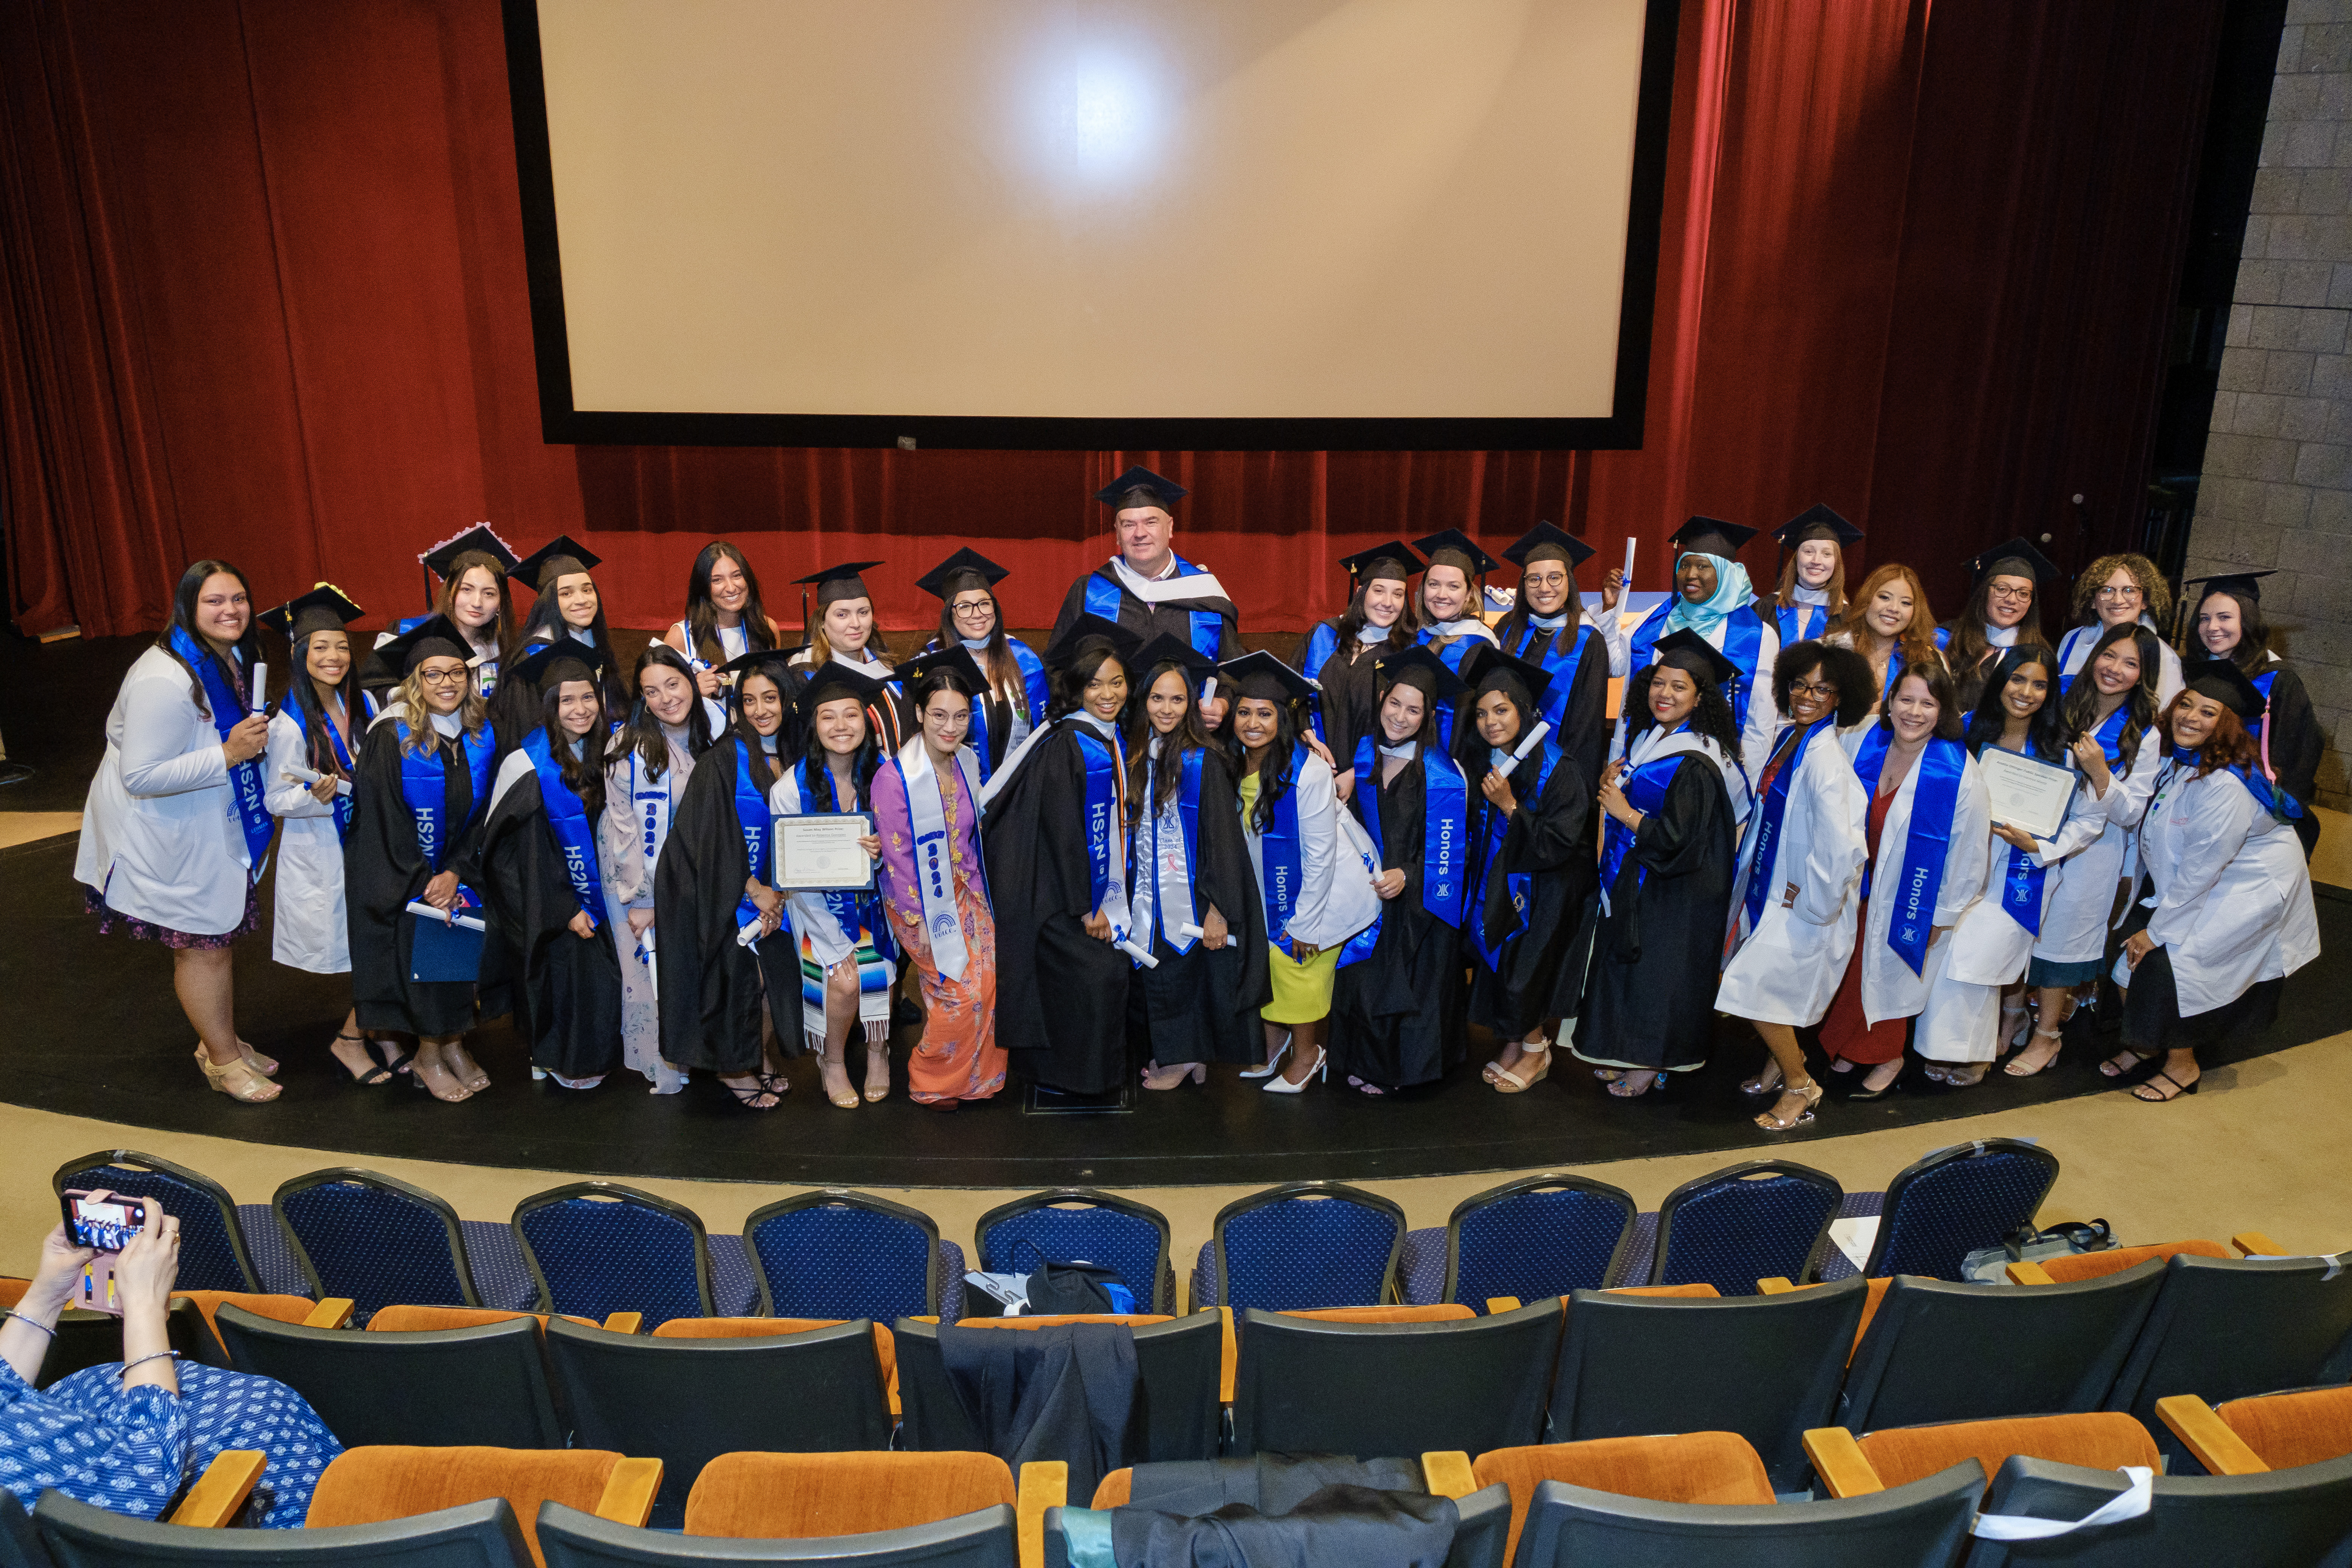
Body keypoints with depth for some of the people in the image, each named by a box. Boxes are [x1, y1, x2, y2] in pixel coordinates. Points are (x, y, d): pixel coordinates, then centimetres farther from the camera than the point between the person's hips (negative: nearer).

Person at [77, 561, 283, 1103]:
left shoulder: (232, 657, 0)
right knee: (201, 946, 5)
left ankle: (219, 1043, 37)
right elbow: (141, 775, -31)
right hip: (166, 837, -9)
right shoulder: (166, 681, -30)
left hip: (213, 828, 9)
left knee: (217, 936, 20)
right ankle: (224, 1060, 22)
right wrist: (229, 755, -33)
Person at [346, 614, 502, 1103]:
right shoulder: (392, 736, -13)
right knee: (423, 951, -2)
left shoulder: (482, 735, -2)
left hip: (463, 873, 4)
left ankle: (453, 1044, 24)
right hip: (405, 876, -4)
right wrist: (424, 883, -15)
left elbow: (485, 813, -2)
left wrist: (455, 873, -13)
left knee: (461, 951, 6)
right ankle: (429, 1057, 16)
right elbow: (382, 820, -14)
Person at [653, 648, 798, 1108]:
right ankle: (733, 1068, 16)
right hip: (728, 893, -5)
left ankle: (765, 1062, 22)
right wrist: (754, 889, -15)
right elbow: (712, 835, -15)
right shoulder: (723, 757, -11)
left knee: (778, 974, 2)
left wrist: (780, 891, -4)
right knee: (742, 978, -5)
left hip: (774, 892, 5)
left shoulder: (792, 758, 6)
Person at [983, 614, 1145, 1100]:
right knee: (1100, 973, -12)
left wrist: (1108, 903, 11)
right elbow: (1062, 829, -20)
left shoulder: (1114, 740, 6)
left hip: (1095, 884, 8)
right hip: (1056, 891, -8)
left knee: (1118, 967, 3)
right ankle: (1070, 1076, 7)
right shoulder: (1066, 744, -18)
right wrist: (1085, 908, -17)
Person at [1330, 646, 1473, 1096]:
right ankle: (1367, 1064, 28)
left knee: (1409, 987, 2)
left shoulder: (1442, 777, -16)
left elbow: (1447, 854, -14)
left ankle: (1399, 1069, 25)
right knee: (1362, 982, 7)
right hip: (1368, 890, 5)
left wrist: (1407, 876, -27)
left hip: (1419, 903, -5)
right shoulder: (1363, 754, 1)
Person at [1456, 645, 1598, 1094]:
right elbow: (1473, 833, 10)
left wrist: (1510, 806, -28)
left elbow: (1558, 846, -24)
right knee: (1497, 966, 9)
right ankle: (1514, 1043, 30)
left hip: (1545, 889, -5)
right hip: (1496, 883, 6)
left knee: (1526, 969, -1)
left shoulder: (1559, 770, -22)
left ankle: (1536, 1051, 22)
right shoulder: (1477, 763, -5)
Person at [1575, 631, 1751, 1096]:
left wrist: (1626, 813, -17)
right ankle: (1625, 1055, 30)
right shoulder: (1648, 740, 4)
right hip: (1632, 881, 9)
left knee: (1656, 970, 3)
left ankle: (1652, 1064, 19)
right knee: (1625, 965, 17)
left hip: (1672, 895, -9)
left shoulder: (1695, 764, -23)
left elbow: (1678, 837, -26)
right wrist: (1614, 783, 1)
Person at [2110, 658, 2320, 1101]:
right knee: (2130, 945, -1)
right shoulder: (2178, 759, -6)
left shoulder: (2226, 786, -31)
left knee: (2168, 961, -14)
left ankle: (2182, 1066, 10)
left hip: (2249, 892, -7)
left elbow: (2200, 870, -27)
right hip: (2181, 881, 8)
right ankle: (2146, 1043, 22)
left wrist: (2158, 930, -20)